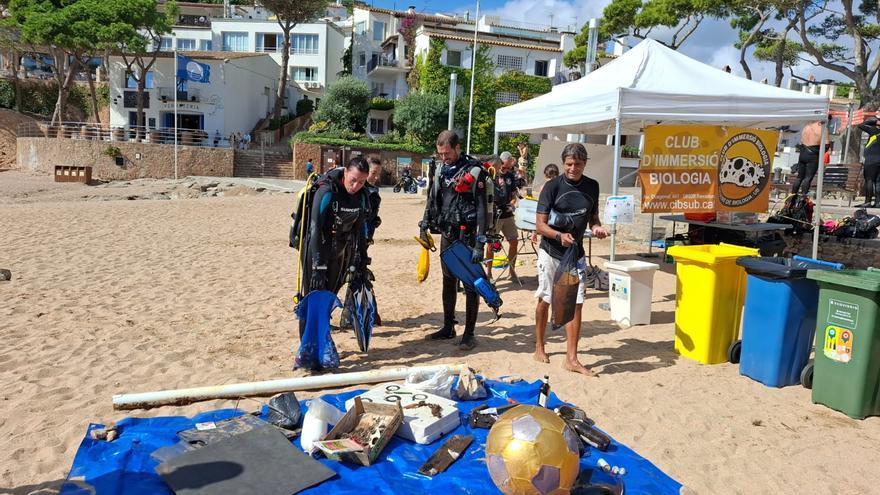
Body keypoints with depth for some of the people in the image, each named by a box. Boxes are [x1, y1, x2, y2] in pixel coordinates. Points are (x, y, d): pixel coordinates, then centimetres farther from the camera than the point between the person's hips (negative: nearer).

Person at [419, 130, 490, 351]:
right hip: (447, 234, 6)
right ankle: (448, 327, 25)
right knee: (448, 282, 13)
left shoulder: (474, 171, -12)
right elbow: (433, 199, 18)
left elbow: (482, 208, -14)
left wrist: (479, 243, -18)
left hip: (468, 235, -6)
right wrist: (424, 225, 7)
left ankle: (469, 333, 9)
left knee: (470, 284, 0)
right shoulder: (441, 170, 9)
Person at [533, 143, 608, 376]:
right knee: (545, 300, 9)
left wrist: (596, 227, -8)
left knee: (576, 303, -3)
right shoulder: (552, 186, -11)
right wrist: (560, 236, -30)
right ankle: (539, 347, 28)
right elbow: (540, 224, -13)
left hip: (575, 254, 3)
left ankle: (571, 359, 3)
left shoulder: (592, 186, 2)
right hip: (550, 252, -3)